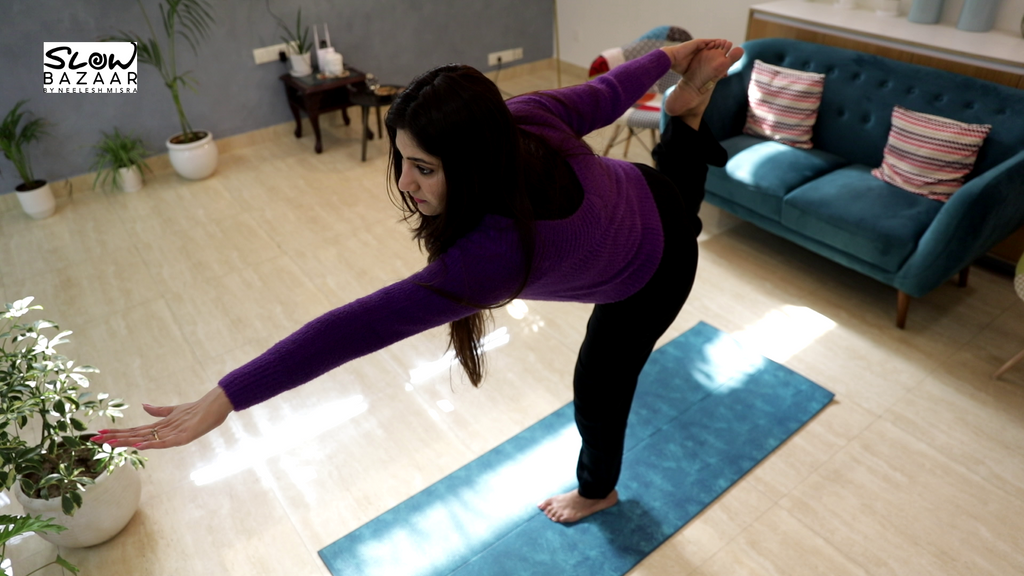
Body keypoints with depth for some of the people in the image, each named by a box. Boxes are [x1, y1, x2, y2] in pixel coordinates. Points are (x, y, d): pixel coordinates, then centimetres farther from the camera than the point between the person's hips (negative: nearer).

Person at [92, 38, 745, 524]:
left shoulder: (500, 250, -48)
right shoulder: (521, 116, -31)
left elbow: (363, 326, -51)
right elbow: (601, 96, -13)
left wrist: (225, 398, -48)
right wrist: (664, 57, 6)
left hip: (652, 273, -3)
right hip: (643, 194, 3)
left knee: (598, 394, 18)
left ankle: (597, 491, 46)